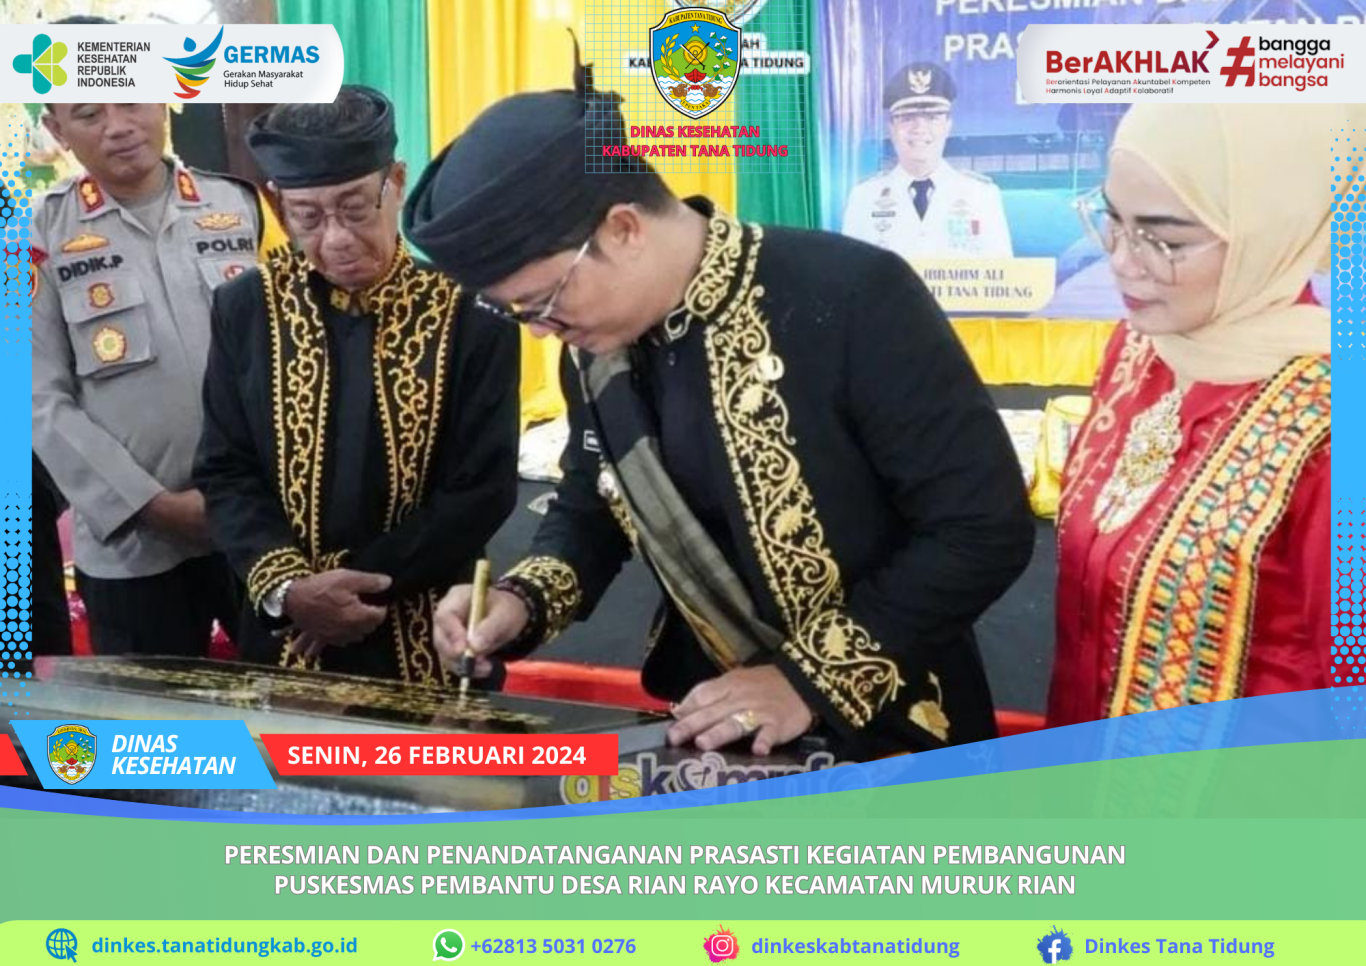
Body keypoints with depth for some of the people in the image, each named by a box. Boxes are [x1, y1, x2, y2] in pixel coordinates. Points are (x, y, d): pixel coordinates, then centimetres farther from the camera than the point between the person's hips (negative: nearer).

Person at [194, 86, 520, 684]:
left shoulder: (471, 315, -8)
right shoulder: (246, 309, 1)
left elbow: (484, 489, -10)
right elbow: (225, 473, -1)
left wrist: (359, 585, -17)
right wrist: (288, 588, -18)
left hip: (427, 646, -1)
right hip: (286, 641, 2)